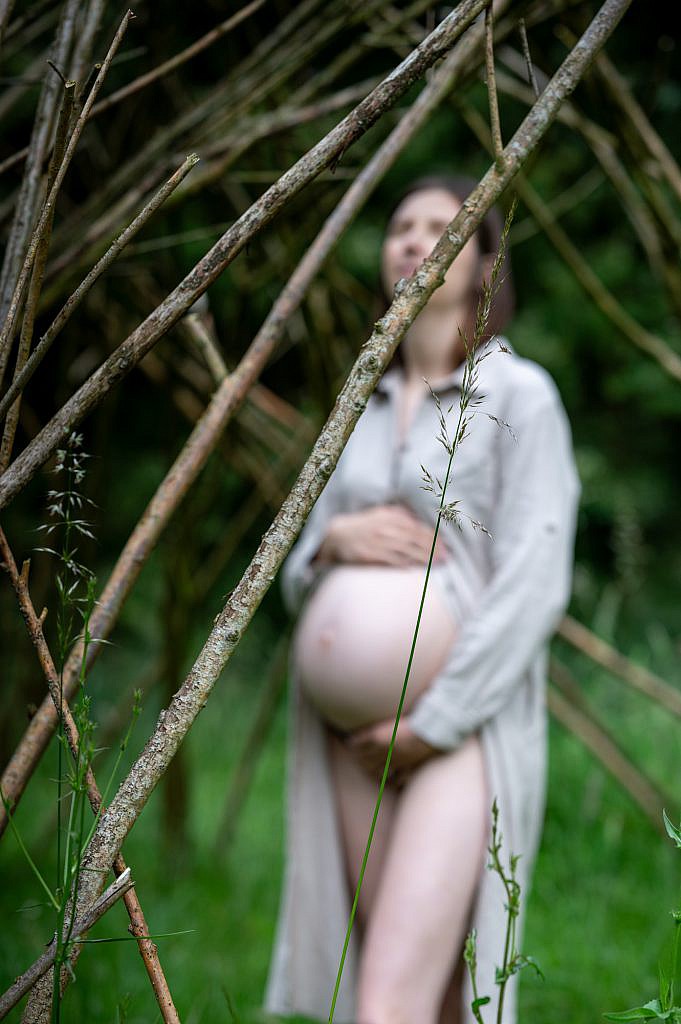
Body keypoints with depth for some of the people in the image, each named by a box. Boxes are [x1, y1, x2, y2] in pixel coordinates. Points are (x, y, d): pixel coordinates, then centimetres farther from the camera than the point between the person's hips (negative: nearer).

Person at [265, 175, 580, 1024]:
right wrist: (334, 541, -8)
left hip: (467, 729, -7)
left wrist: (432, 724, -16)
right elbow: (299, 577, 16)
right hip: (356, 735, 7)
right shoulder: (363, 410, 16)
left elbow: (533, 587, -13)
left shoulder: (520, 395, -4)